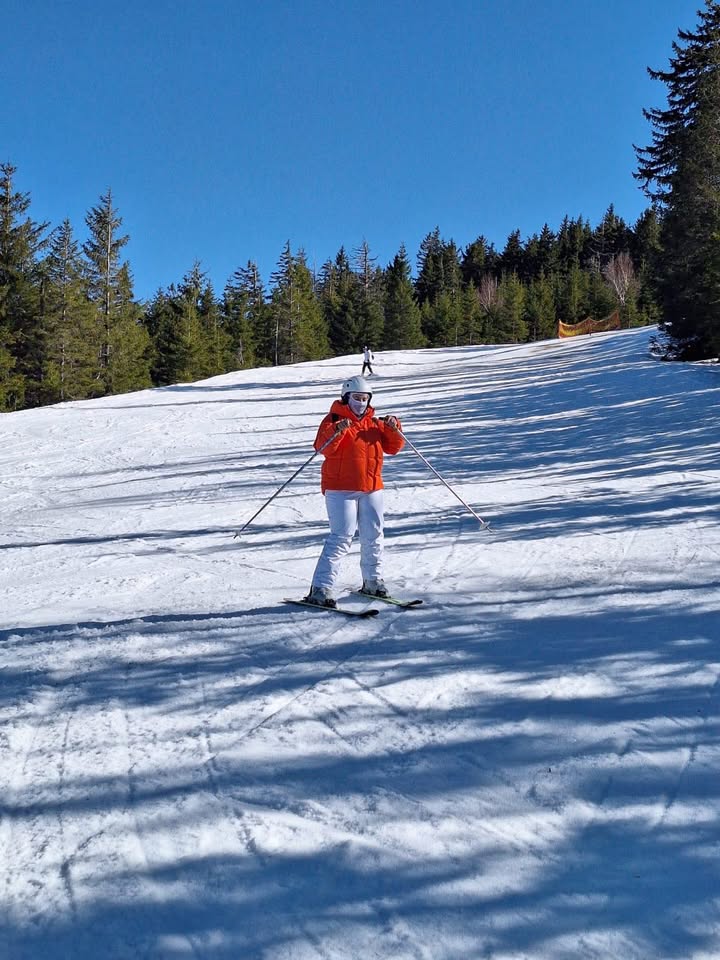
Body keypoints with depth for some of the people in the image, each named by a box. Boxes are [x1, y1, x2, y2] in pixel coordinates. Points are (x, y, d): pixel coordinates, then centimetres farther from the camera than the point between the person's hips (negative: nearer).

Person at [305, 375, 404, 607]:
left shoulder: (375, 423, 15)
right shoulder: (334, 420, -1)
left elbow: (393, 448, 13)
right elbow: (323, 447, -16)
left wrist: (394, 429, -4)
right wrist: (337, 431, -33)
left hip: (371, 488, 6)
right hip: (340, 488, -5)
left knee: (373, 536, 11)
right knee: (342, 538, -12)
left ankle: (373, 581, 28)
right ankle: (321, 588, -10)